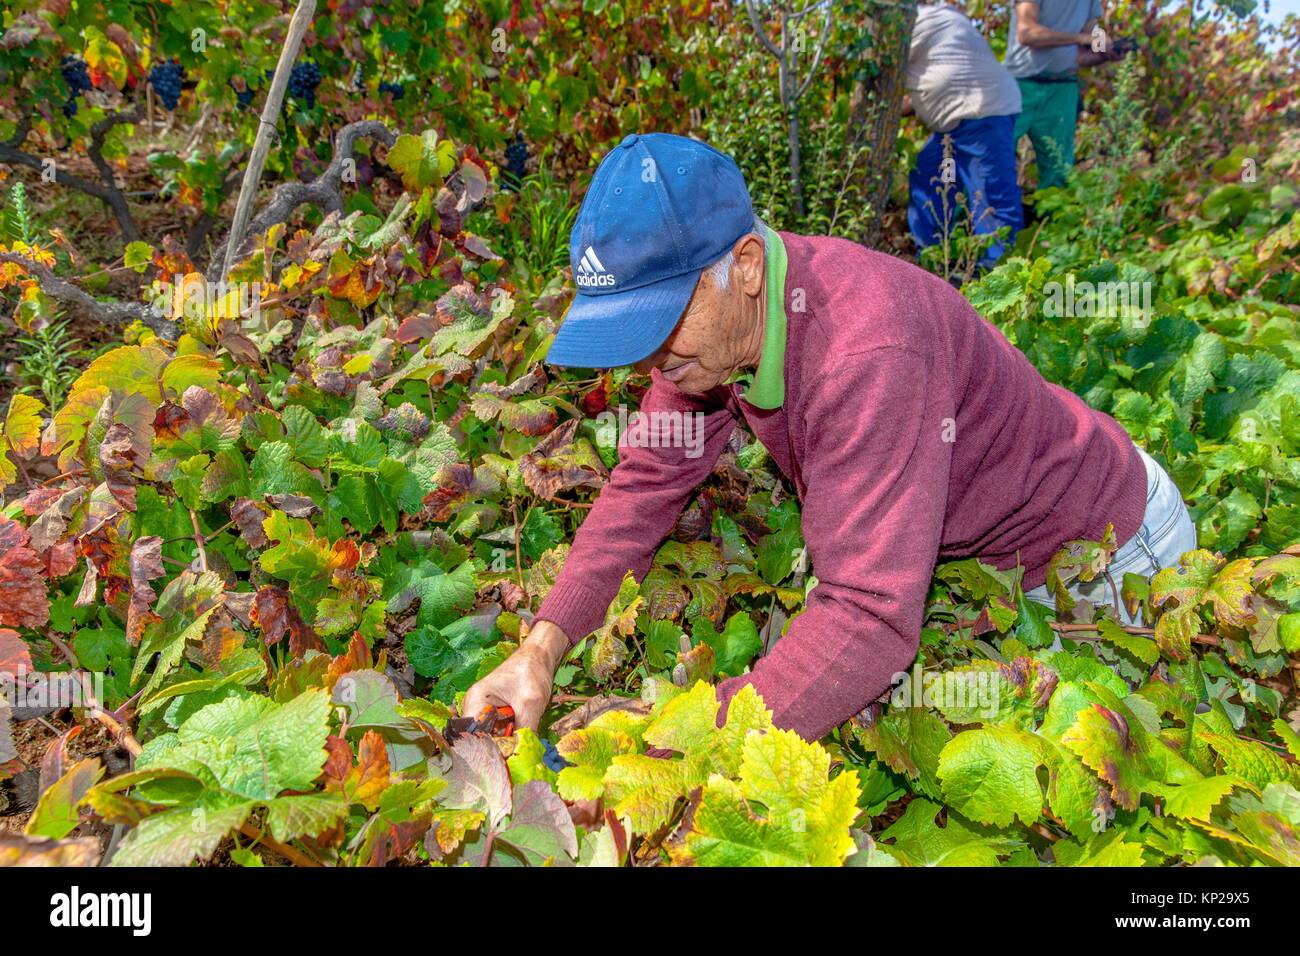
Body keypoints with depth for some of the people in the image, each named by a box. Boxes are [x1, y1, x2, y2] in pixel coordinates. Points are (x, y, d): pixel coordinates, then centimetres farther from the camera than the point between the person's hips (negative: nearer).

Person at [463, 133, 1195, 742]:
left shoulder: (865, 352, -43)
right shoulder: (711, 311, -16)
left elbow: (871, 621, -46)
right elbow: (647, 481, -12)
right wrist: (544, 645, -23)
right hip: (967, 547, 7)